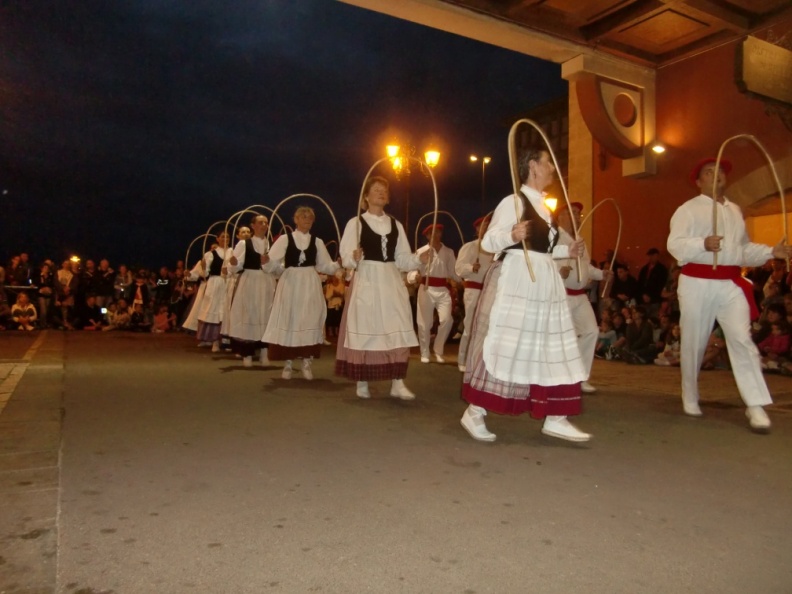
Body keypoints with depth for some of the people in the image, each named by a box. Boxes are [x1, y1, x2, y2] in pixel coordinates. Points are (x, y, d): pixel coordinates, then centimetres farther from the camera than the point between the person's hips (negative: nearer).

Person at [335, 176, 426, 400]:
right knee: (364, 331, -1)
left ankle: (398, 383, 3)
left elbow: (402, 260, 13)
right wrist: (355, 258, -24)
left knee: (397, 332, -2)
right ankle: (362, 382, 12)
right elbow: (346, 259, -3)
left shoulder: (396, 225, 14)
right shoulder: (356, 223, 1)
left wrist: (420, 258, -4)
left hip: (391, 283, 4)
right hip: (366, 282, -3)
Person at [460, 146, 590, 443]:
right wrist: (512, 235, -31)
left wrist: (567, 251, 16)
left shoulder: (542, 206, 18)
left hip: (544, 282, 9)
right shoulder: (513, 201, -8)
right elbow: (488, 241, -13)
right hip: (516, 280, -9)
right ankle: (474, 413, 5)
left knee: (552, 349, 7)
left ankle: (555, 419, 14)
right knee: (502, 345, -6)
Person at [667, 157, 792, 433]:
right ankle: (690, 399, 23)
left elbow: (744, 249, 23)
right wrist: (703, 244, -29)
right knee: (694, 342, 4)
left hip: (730, 283, 4)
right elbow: (675, 244, -13)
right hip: (697, 283, -4)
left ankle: (756, 406, -8)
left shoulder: (735, 210, 19)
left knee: (741, 338, -9)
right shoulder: (688, 209, -1)